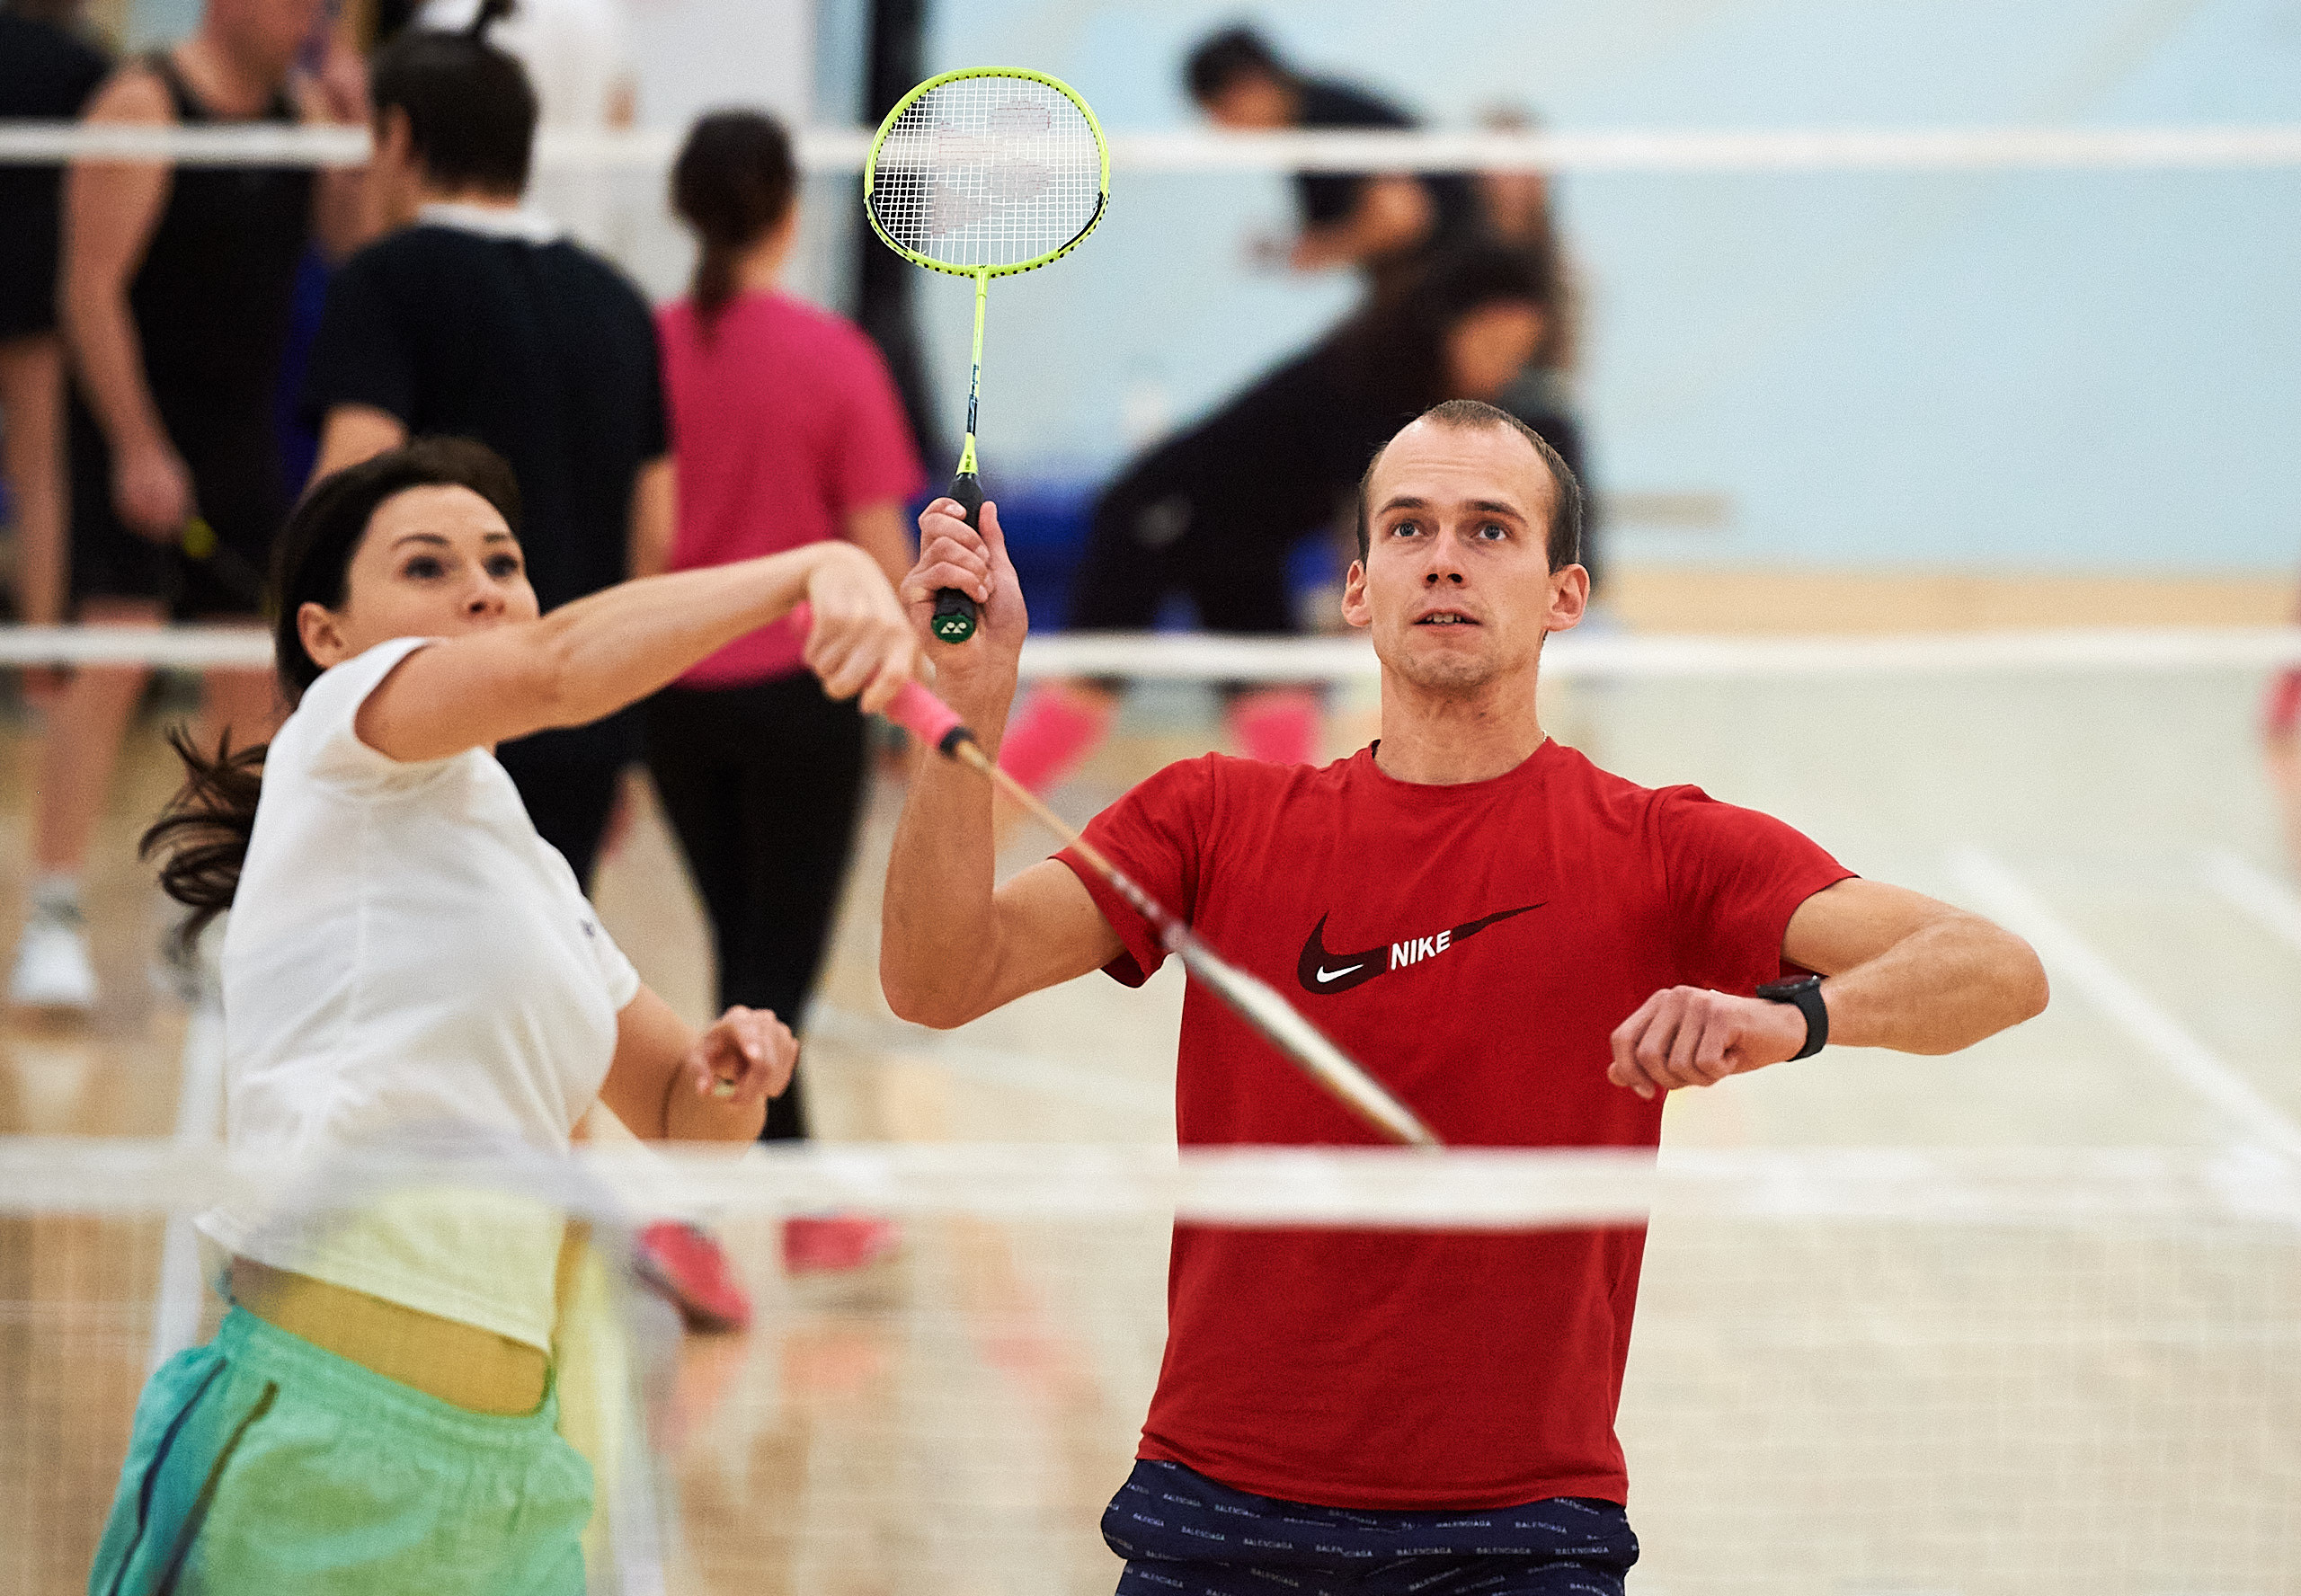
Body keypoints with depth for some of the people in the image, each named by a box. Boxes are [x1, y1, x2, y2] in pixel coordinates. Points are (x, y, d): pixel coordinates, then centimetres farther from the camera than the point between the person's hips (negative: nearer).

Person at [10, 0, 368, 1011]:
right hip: (138, 433, -7)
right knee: (113, 655, -15)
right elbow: (92, 286, -16)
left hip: (243, 436, 7)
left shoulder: (305, 108, 7)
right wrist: (136, 449, -20)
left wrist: (359, 142, -12)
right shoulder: (145, 106, -12)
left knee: (255, 680, 8)